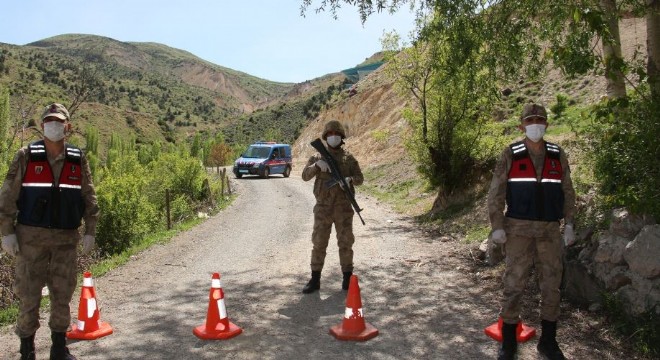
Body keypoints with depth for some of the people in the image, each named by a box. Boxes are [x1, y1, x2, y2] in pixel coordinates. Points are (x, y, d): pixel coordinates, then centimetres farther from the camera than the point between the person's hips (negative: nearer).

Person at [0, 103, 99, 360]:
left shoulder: (78, 160, 3)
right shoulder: (26, 156, -2)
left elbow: (89, 197, 7)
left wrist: (90, 231, 3)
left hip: (66, 239, 2)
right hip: (31, 237, -2)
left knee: (63, 294, 9)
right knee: (29, 294, 4)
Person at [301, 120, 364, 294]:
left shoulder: (349, 158, 5)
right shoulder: (317, 157, 5)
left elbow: (360, 178, 2)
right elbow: (305, 175, -7)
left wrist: (350, 179, -21)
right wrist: (316, 165, -26)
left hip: (343, 207, 0)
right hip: (323, 207, 0)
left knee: (345, 243, 3)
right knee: (319, 243, 3)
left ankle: (347, 278, 16)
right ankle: (315, 280, 12)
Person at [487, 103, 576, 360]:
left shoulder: (558, 155, 6)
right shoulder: (510, 155, -2)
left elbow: (567, 193, 11)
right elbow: (495, 193, -3)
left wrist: (569, 226, 5)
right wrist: (497, 227, -8)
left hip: (550, 230, 3)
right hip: (518, 228, -3)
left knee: (551, 286, 8)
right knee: (513, 285, 1)